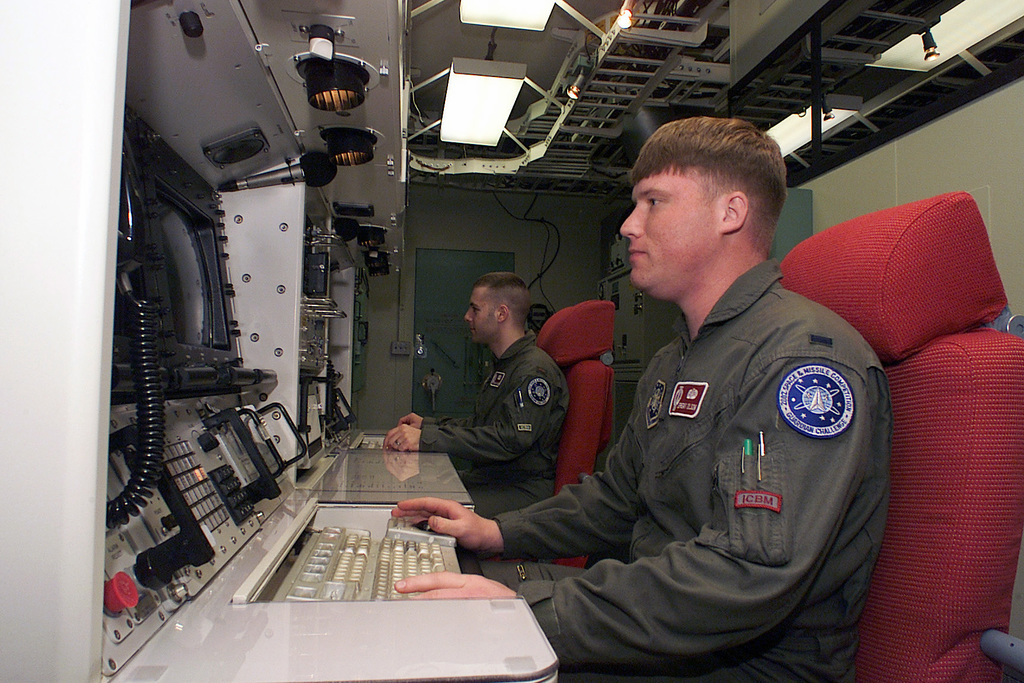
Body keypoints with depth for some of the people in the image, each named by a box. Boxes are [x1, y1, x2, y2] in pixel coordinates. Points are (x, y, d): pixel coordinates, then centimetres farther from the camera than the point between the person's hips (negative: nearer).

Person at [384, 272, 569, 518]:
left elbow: (511, 439, -27)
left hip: (521, 489, -10)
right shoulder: (505, 365, 20)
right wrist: (427, 424, 20)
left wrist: (427, 438, -28)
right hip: (488, 479, 10)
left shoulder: (535, 370, -15)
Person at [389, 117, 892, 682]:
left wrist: (534, 611, -32)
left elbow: (750, 575, -31)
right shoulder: (672, 363, 13)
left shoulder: (804, 355, -20)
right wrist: (500, 532, 8)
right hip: (657, 626, 8)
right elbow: (618, 498, 21)